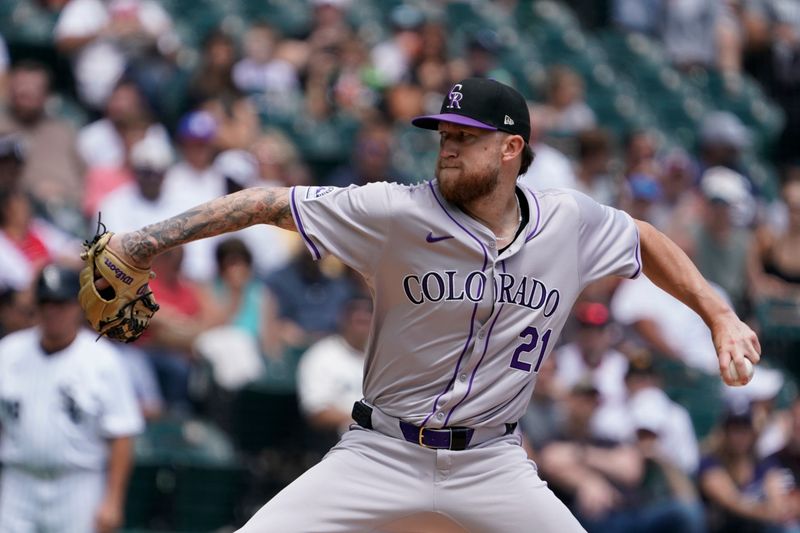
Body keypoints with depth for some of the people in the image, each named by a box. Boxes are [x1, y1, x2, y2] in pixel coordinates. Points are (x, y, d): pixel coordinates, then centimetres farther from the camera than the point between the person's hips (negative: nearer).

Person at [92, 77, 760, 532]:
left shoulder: (570, 222, -3)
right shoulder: (399, 213, -13)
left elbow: (646, 241, 17)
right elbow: (270, 203, -14)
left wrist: (720, 316, 10)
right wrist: (148, 240, -20)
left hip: (492, 459, 2)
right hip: (383, 451, -2)